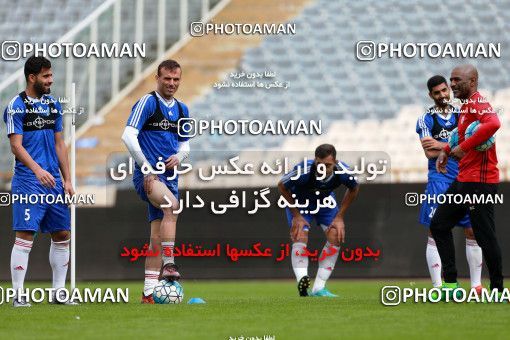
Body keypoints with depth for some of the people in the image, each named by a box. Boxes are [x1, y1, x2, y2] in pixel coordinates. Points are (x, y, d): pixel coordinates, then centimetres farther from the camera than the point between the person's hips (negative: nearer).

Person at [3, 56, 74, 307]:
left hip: (53, 181, 7)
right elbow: (16, 146, -12)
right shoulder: (17, 106, -5)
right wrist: (37, 169, -26)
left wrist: (67, 180, 13)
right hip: (28, 180, -7)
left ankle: (59, 291, 16)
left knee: (62, 235, 7)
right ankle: (18, 294, -6)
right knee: (25, 236, -9)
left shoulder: (53, 105, 14)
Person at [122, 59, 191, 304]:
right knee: (172, 205, -35)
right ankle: (168, 265, -36)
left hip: (169, 177, 7)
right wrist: (147, 167, -15)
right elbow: (128, 136, -11)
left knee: (157, 236, 6)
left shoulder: (182, 110, 17)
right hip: (148, 175, -7)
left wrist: (179, 157, 1)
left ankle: (148, 292, 8)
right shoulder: (148, 103, -4)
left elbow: (184, 144, 25)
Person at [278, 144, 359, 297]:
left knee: (335, 237, -12)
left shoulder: (343, 172, -32)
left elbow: (354, 188, -7)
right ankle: (302, 283, -36)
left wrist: (340, 217, -9)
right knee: (300, 237, -24)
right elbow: (282, 186, -20)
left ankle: (318, 289, -7)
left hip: (325, 201, 3)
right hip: (298, 200, -3)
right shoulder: (303, 171, -41)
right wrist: (296, 215, -18)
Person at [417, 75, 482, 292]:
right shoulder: (426, 119, 1)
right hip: (439, 179, -3)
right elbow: (431, 153, -10)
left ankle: (476, 285, 8)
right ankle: (438, 287, -5)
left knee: (472, 232, 2)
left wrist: (441, 145, -10)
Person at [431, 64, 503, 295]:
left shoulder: (478, 104, -15)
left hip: (479, 181, -11)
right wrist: (446, 150, 17)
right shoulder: (466, 106, 16)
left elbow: (493, 123, -36)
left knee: (485, 236, -7)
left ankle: (497, 291, 1)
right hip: (463, 180, 11)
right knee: (439, 225, 12)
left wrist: (464, 147, -30)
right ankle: (450, 283, 14)